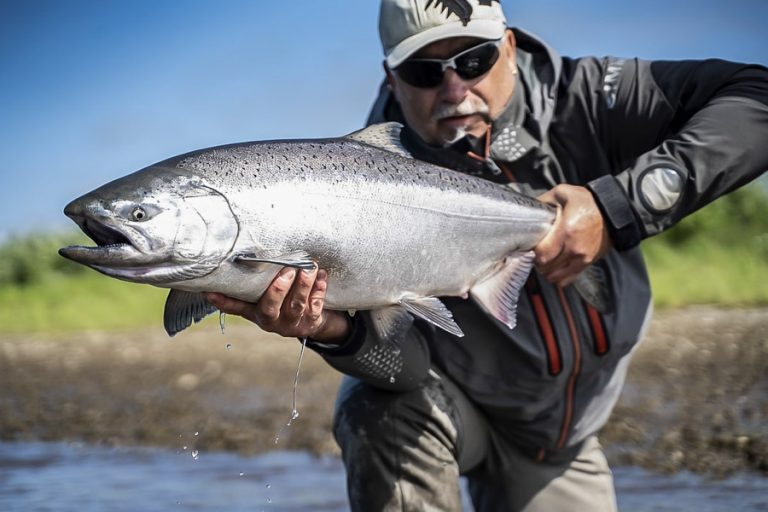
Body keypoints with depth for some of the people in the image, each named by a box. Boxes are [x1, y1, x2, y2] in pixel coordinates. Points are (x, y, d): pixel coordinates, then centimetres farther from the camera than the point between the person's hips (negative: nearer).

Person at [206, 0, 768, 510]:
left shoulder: (581, 100, -21)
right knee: (388, 411, -34)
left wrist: (620, 206, -38)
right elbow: (406, 362, -30)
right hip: (447, 411, -2)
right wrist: (336, 330, -54)